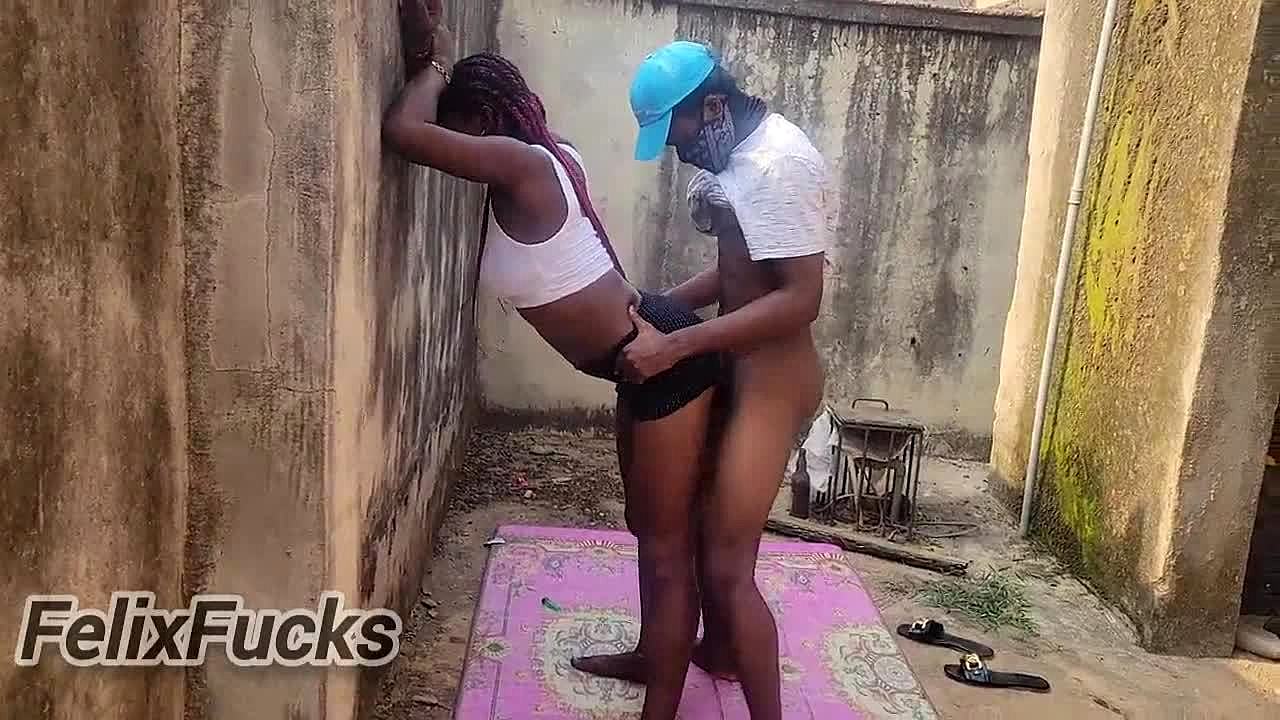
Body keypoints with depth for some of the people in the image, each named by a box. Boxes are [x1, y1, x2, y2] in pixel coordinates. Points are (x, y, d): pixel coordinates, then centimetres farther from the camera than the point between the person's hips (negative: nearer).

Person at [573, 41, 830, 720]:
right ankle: (715, 650, 45)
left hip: (772, 378, -10)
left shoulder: (779, 163, -22)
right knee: (699, 513, 24)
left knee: (727, 562, -6)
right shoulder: (740, 154, 9)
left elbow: (800, 299, -27)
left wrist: (676, 345, -28)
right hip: (736, 366, 10)